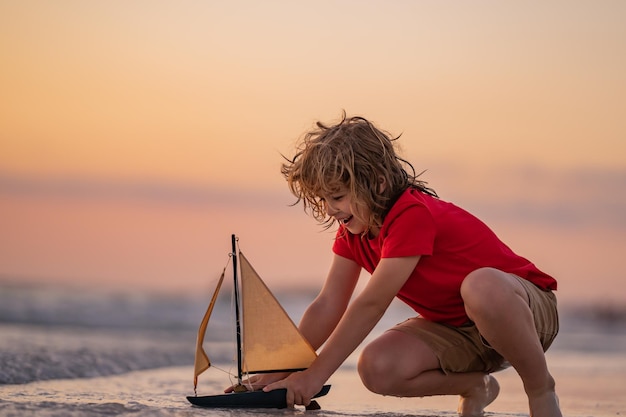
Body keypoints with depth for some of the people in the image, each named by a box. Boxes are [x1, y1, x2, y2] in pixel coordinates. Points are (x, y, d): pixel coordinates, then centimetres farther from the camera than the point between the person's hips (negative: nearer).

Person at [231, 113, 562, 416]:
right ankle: (475, 387, 7)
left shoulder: (413, 216, -27)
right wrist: (282, 371, -10)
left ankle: (540, 389, -19)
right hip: (455, 327, 7)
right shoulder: (352, 230, 0)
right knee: (376, 369, -22)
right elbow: (328, 306, -1)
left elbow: (371, 304, -29)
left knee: (480, 285, -44)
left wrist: (316, 375, -27)